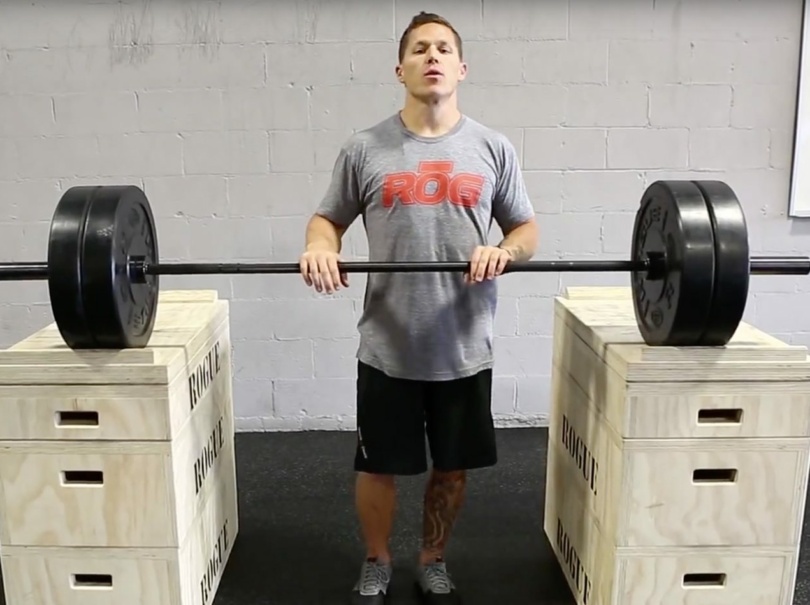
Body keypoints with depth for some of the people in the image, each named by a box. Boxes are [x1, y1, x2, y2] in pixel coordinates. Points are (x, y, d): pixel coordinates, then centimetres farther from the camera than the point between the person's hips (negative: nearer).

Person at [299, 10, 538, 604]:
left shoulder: (493, 149, 2)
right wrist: (319, 248, -16)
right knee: (378, 464, 11)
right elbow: (328, 218, 7)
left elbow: (527, 228, 7)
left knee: (453, 465, 14)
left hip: (464, 347, 1)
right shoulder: (365, 148, 0)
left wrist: (506, 251, -16)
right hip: (387, 346, -1)